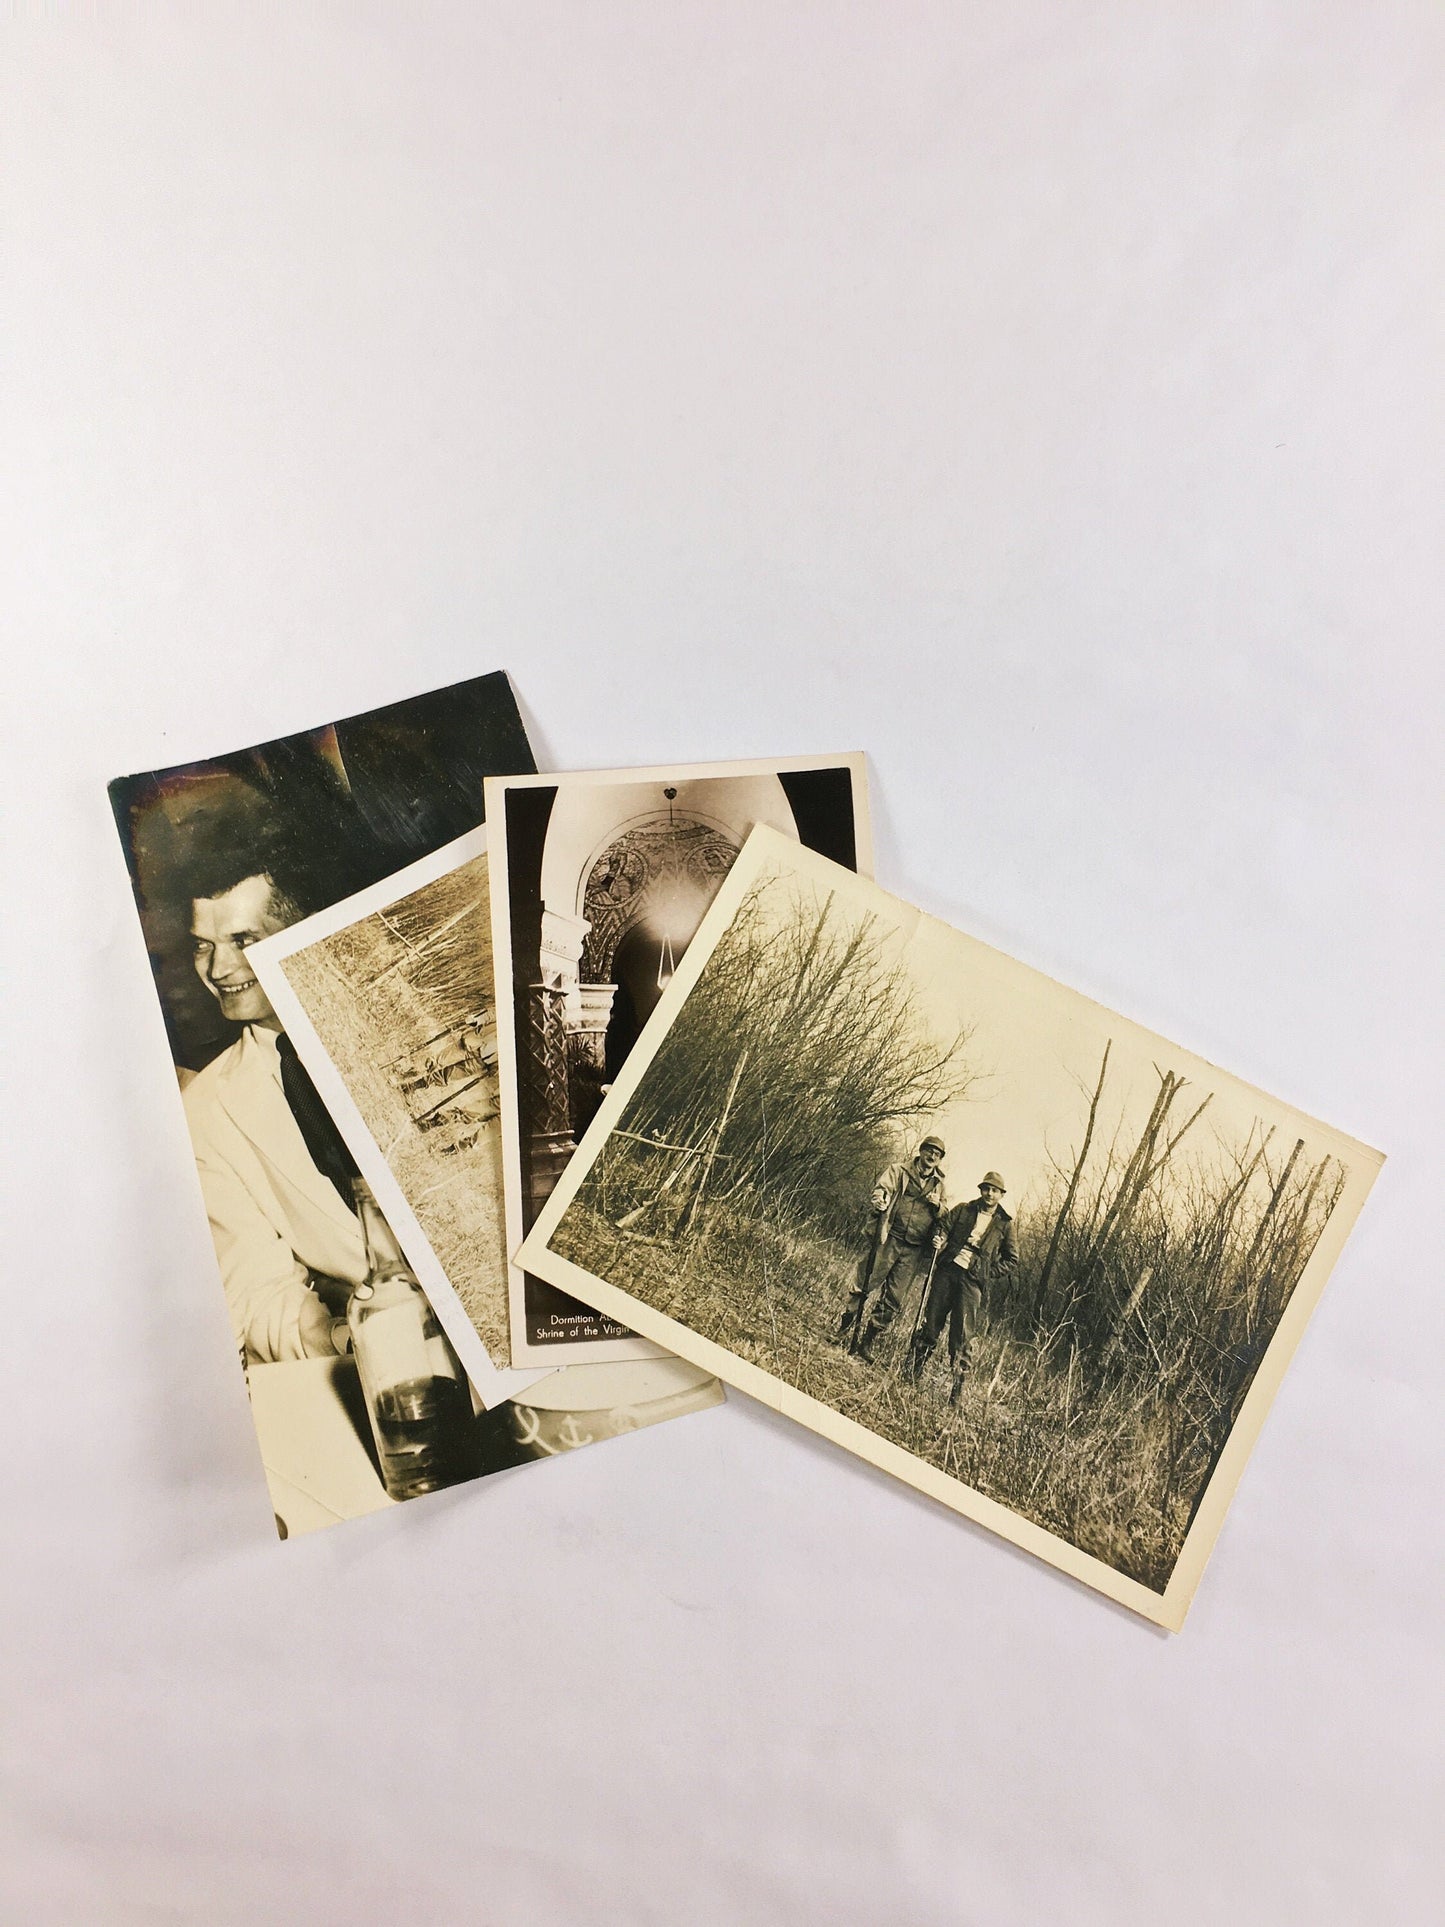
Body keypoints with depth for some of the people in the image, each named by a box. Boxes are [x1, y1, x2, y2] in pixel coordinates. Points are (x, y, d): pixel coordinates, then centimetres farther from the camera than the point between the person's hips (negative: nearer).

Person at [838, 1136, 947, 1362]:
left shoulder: (939, 1185, 16)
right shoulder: (899, 1171, 6)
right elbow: (880, 1190, -8)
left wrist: (938, 1206, -4)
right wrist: (878, 1201, -32)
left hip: (914, 1251, 3)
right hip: (889, 1240, -3)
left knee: (892, 1300, 2)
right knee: (864, 1286, -4)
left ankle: (868, 1344, 11)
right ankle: (843, 1330, 13)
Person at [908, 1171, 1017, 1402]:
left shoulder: (1004, 1224, 7)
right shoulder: (962, 1210, 10)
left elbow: (1012, 1258, 13)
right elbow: (943, 1229, 9)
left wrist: (990, 1273, 1)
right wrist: (938, 1240, -14)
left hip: (972, 1280, -1)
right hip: (948, 1270, 1)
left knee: (963, 1335, -5)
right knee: (932, 1321, 1)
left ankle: (957, 1386, 0)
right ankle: (913, 1371, 14)